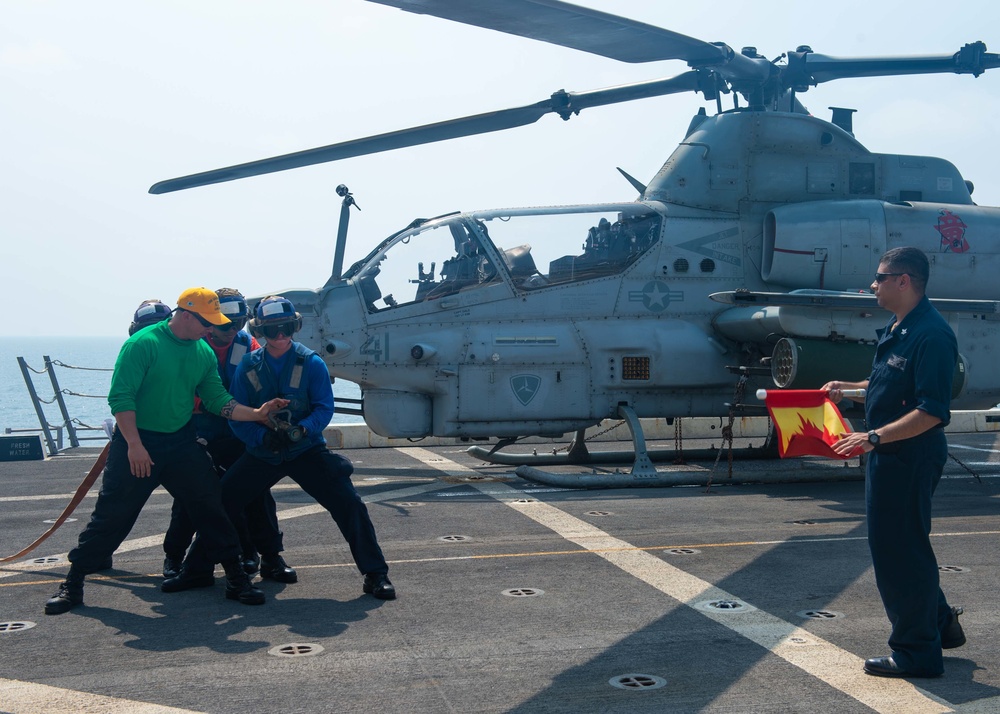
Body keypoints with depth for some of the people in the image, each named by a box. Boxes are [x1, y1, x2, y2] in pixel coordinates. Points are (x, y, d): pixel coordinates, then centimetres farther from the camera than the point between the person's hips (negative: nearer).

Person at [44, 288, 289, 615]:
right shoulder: (143, 344, -15)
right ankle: (73, 582, 15)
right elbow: (120, 397, -17)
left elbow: (217, 400, 6)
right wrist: (134, 445, -21)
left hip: (181, 442, 5)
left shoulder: (204, 353, 5)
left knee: (210, 507, 4)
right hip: (136, 441, -5)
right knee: (112, 515, 0)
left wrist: (257, 413, -7)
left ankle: (236, 576, 14)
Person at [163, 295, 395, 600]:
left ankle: (375, 575, 0)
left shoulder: (312, 363, -8)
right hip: (262, 452, 3)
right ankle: (195, 571, 21)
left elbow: (324, 407, -12)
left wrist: (301, 430, -31)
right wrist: (263, 436, -21)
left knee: (349, 504, -13)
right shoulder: (248, 366, -1)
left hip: (307, 450, -2)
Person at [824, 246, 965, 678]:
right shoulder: (896, 330, 13)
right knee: (890, 547, 20)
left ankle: (917, 654, 12)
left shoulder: (931, 335, -20)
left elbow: (932, 411, -26)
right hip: (889, 454, 11)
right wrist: (848, 389, 14)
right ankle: (940, 622, 36)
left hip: (911, 457, -11)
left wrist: (873, 437, -29)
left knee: (901, 551, -1)